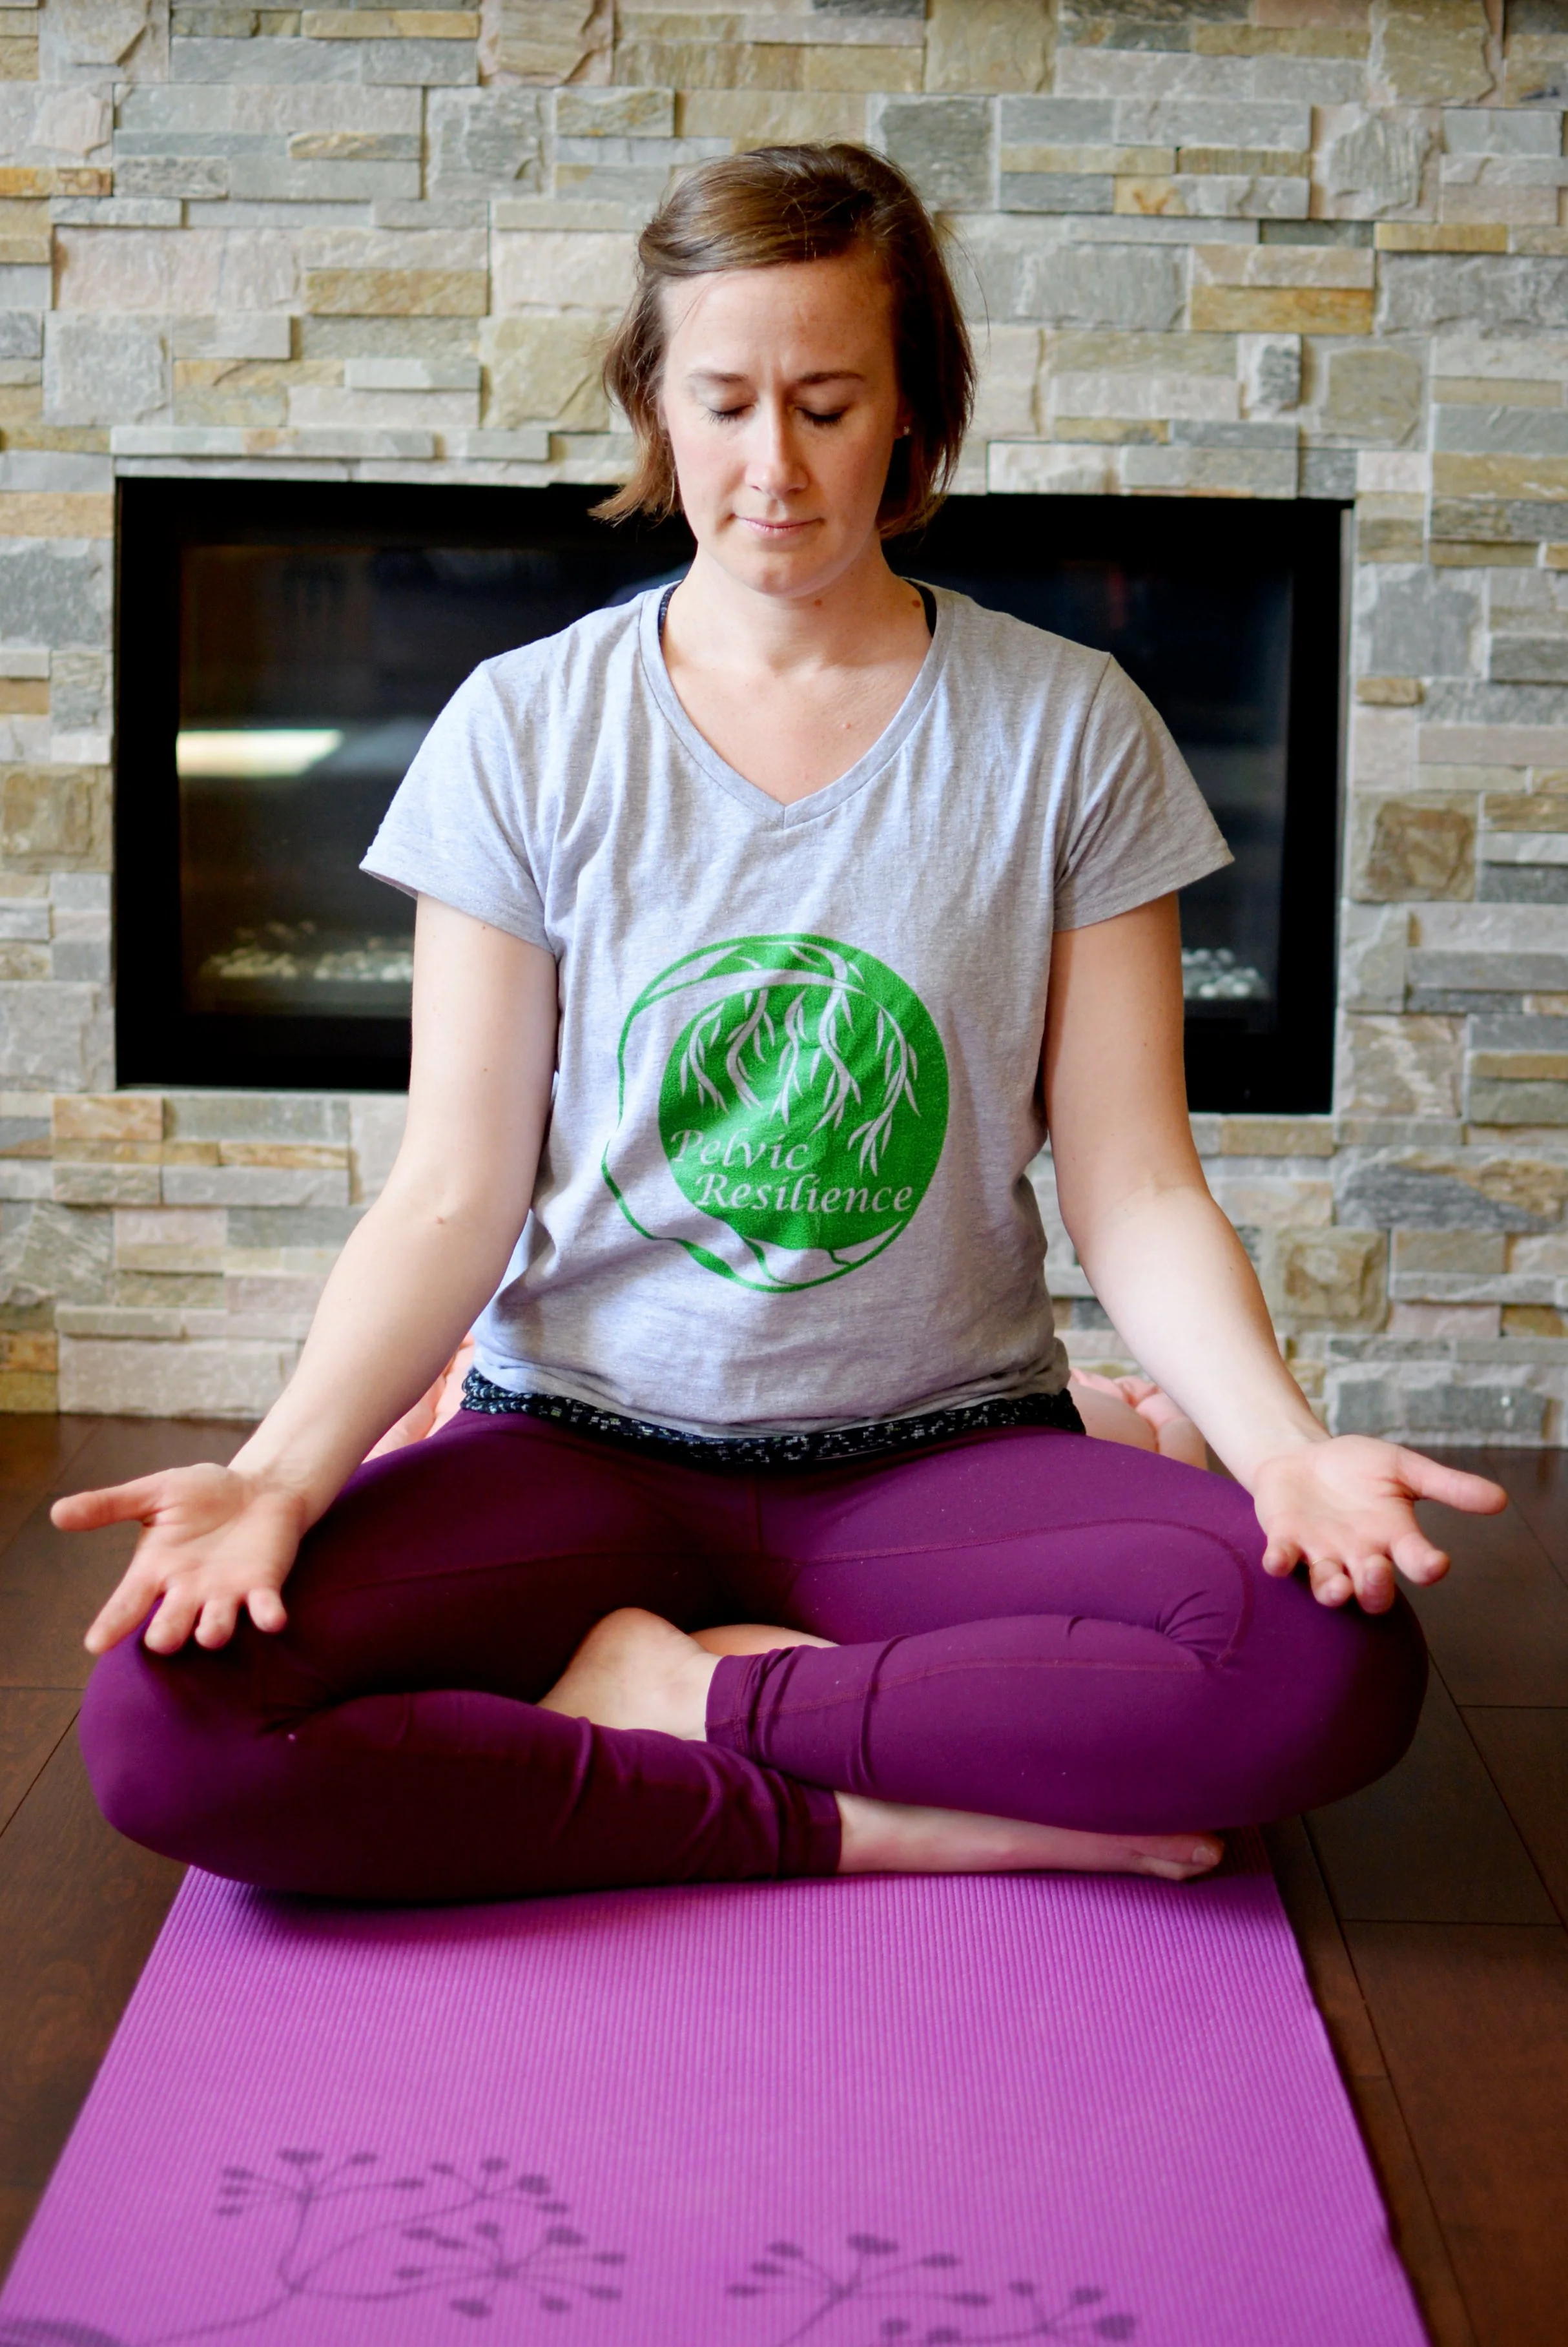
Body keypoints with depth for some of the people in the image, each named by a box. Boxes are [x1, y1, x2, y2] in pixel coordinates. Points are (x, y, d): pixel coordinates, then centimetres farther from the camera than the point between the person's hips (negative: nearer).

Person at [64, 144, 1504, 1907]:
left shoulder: (1064, 729, 1)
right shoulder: (527, 732, 2)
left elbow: (1135, 1189, -1)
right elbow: (454, 1199, -1)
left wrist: (1282, 1443, -20)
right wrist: (281, 1473, -18)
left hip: (940, 1453, 0)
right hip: (581, 1436, 1)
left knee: (1338, 1661, -31)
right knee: (164, 1721, -27)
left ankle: (687, 1695, -14)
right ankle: (887, 1816, -17)